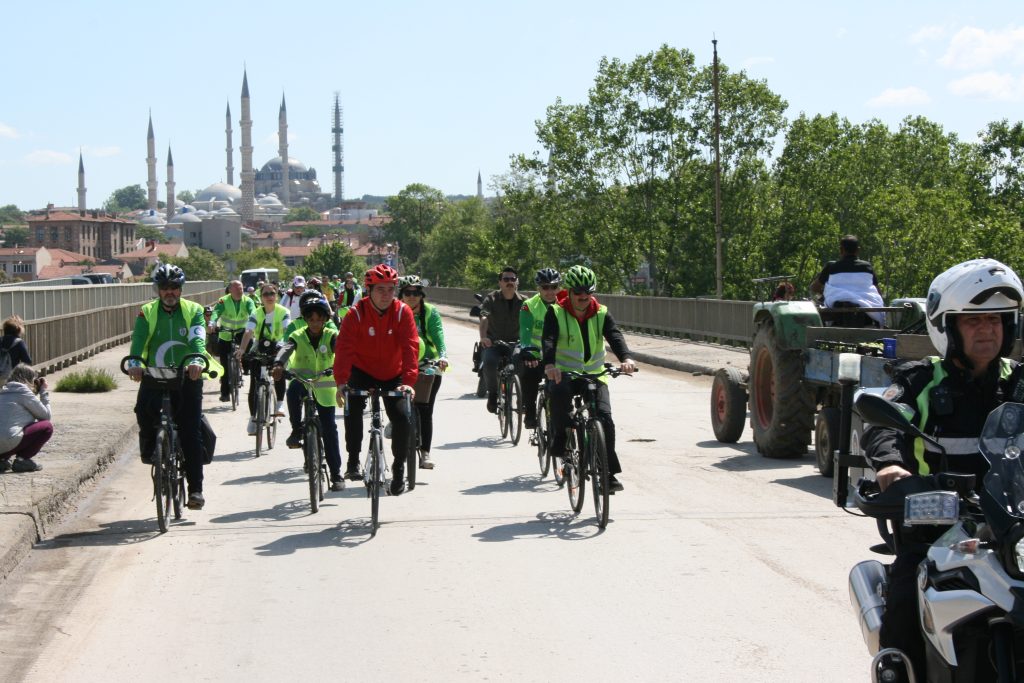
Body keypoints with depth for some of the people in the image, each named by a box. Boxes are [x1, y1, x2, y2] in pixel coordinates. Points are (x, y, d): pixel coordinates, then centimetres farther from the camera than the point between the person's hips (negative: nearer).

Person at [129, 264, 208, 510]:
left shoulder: (194, 310, 4)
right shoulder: (147, 312, 7)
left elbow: (198, 339, -12)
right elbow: (138, 339, -9)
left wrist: (197, 360, -34)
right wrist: (134, 363, -30)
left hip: (187, 377, -1)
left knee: (190, 432, -6)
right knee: (144, 410, -26)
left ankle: (195, 489, -2)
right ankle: (149, 450, 4)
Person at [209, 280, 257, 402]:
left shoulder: (247, 301, -10)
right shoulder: (223, 301, -14)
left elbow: (253, 311, -28)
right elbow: (216, 312, -29)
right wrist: (212, 323, -50)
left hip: (241, 333, 1)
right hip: (225, 336, -1)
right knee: (225, 365, -2)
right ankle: (225, 393, 9)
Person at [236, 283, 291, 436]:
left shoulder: (283, 312, -9)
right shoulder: (256, 314, -7)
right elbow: (248, 332, -22)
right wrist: (241, 350, -39)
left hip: (277, 348, -1)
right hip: (259, 349, 1)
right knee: (254, 383, -5)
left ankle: (280, 404, -22)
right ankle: (252, 418, 8)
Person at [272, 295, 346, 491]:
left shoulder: (331, 336, -6)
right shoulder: (298, 336, -6)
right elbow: (286, 350, -26)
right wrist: (278, 365, -48)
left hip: (324, 388, 0)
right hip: (302, 382, 0)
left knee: (329, 429, -2)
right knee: (293, 389, -37)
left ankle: (336, 474, 6)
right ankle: (297, 431, -23)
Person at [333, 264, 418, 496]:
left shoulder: (403, 312, -15)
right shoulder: (356, 314, -18)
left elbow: (410, 347, -22)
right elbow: (344, 348, -25)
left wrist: (408, 381, -34)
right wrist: (341, 381, -38)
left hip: (393, 375, 1)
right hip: (362, 371, -1)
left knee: (403, 418, -10)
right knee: (353, 407, -25)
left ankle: (399, 468, 10)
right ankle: (353, 461, -12)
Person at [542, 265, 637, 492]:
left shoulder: (601, 314, 1)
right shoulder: (556, 313, -5)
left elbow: (615, 336, -16)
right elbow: (548, 339, -21)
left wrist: (625, 358, -38)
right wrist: (549, 364, -42)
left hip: (595, 375, 2)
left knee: (604, 418, -17)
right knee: (560, 393, -38)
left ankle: (608, 473, -6)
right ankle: (560, 442, -18)